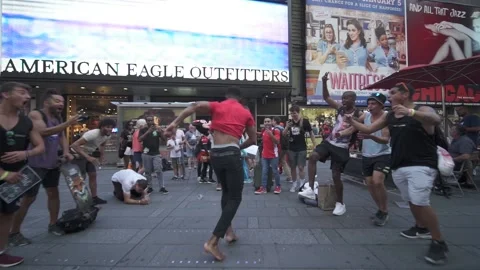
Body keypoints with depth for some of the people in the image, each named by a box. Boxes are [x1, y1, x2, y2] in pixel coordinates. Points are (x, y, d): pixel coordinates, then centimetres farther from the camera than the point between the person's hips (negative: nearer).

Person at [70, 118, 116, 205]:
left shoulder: (107, 136, -9)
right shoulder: (92, 134, -34)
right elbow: (74, 145, -38)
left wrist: (102, 156, 0)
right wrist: (88, 157, -45)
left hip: (89, 154, 8)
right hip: (78, 155, -8)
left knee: (93, 175, 7)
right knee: (81, 178, -8)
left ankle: (94, 198, 16)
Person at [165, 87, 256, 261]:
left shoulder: (217, 106, 13)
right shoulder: (246, 113, 13)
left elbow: (194, 107, -4)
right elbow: (253, 140, 14)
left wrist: (175, 123, -3)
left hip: (215, 154, 4)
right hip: (231, 154, -3)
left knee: (226, 192, 24)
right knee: (235, 198, 3)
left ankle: (228, 231, 27)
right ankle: (213, 241, -5)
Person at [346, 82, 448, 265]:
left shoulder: (422, 110, -7)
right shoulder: (389, 116, 10)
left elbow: (437, 119, -30)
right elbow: (368, 130, 12)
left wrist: (410, 112, -46)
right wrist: (351, 122, -2)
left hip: (421, 165, -6)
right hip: (398, 166, 7)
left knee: (420, 202, -16)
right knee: (411, 201, 18)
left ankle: (439, 243, 3)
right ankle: (422, 228, 41)